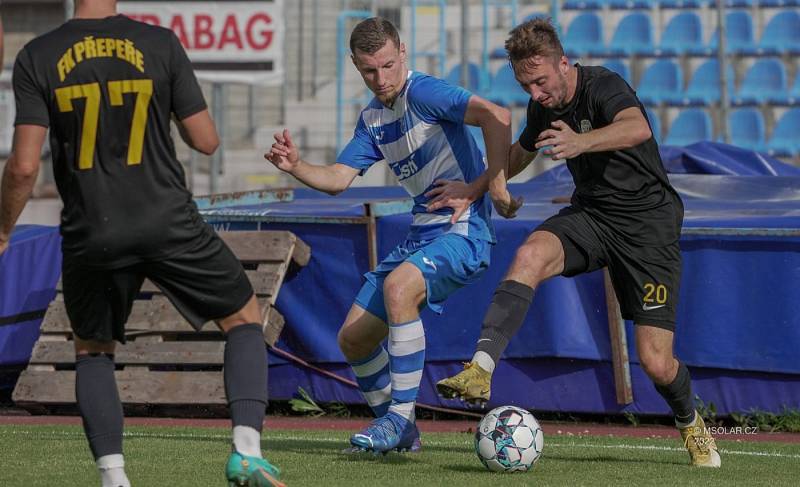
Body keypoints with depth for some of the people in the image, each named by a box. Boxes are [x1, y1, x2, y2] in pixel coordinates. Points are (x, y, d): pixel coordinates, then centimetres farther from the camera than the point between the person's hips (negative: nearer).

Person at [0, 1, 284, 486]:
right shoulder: (161, 45, -4)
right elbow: (206, 141, 0)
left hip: (90, 236, 1)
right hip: (169, 223, -1)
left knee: (93, 351, 22)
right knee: (245, 318, 17)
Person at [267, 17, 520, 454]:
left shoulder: (422, 92, -14)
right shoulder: (372, 118, 14)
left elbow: (496, 116, -26)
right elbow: (337, 179, 12)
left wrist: (489, 187, -22)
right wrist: (295, 167, -7)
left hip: (463, 230, -9)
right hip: (422, 234, 9)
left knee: (398, 286, -36)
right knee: (353, 339, 6)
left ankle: (401, 417, -27)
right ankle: (398, 432, 24)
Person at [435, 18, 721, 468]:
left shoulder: (604, 87, -21)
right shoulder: (543, 107, 2)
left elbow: (637, 128, -45)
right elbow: (520, 153, 24)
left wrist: (581, 142, -62)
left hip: (648, 221, -5)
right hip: (592, 214, 5)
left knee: (656, 363, -8)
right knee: (530, 255, -31)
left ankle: (692, 425, 25)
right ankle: (481, 370, -38)